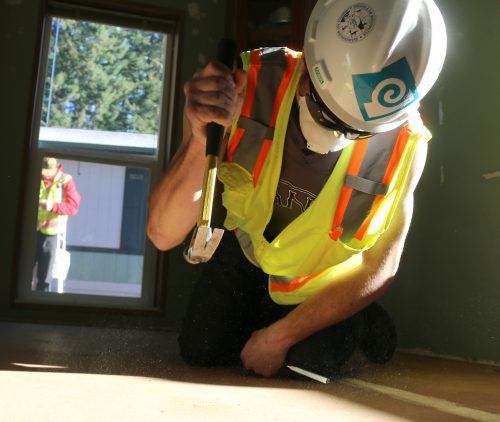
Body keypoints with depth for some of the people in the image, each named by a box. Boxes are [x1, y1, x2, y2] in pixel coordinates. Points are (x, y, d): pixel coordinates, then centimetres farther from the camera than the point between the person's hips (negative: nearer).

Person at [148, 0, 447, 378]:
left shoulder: (403, 145, -31)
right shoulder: (253, 85, -32)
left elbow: (377, 270, -18)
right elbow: (164, 235, -33)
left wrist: (278, 337, -17)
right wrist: (202, 139, -52)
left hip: (324, 276, -1)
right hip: (249, 246, 2)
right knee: (200, 349, 2)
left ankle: (363, 326, 19)